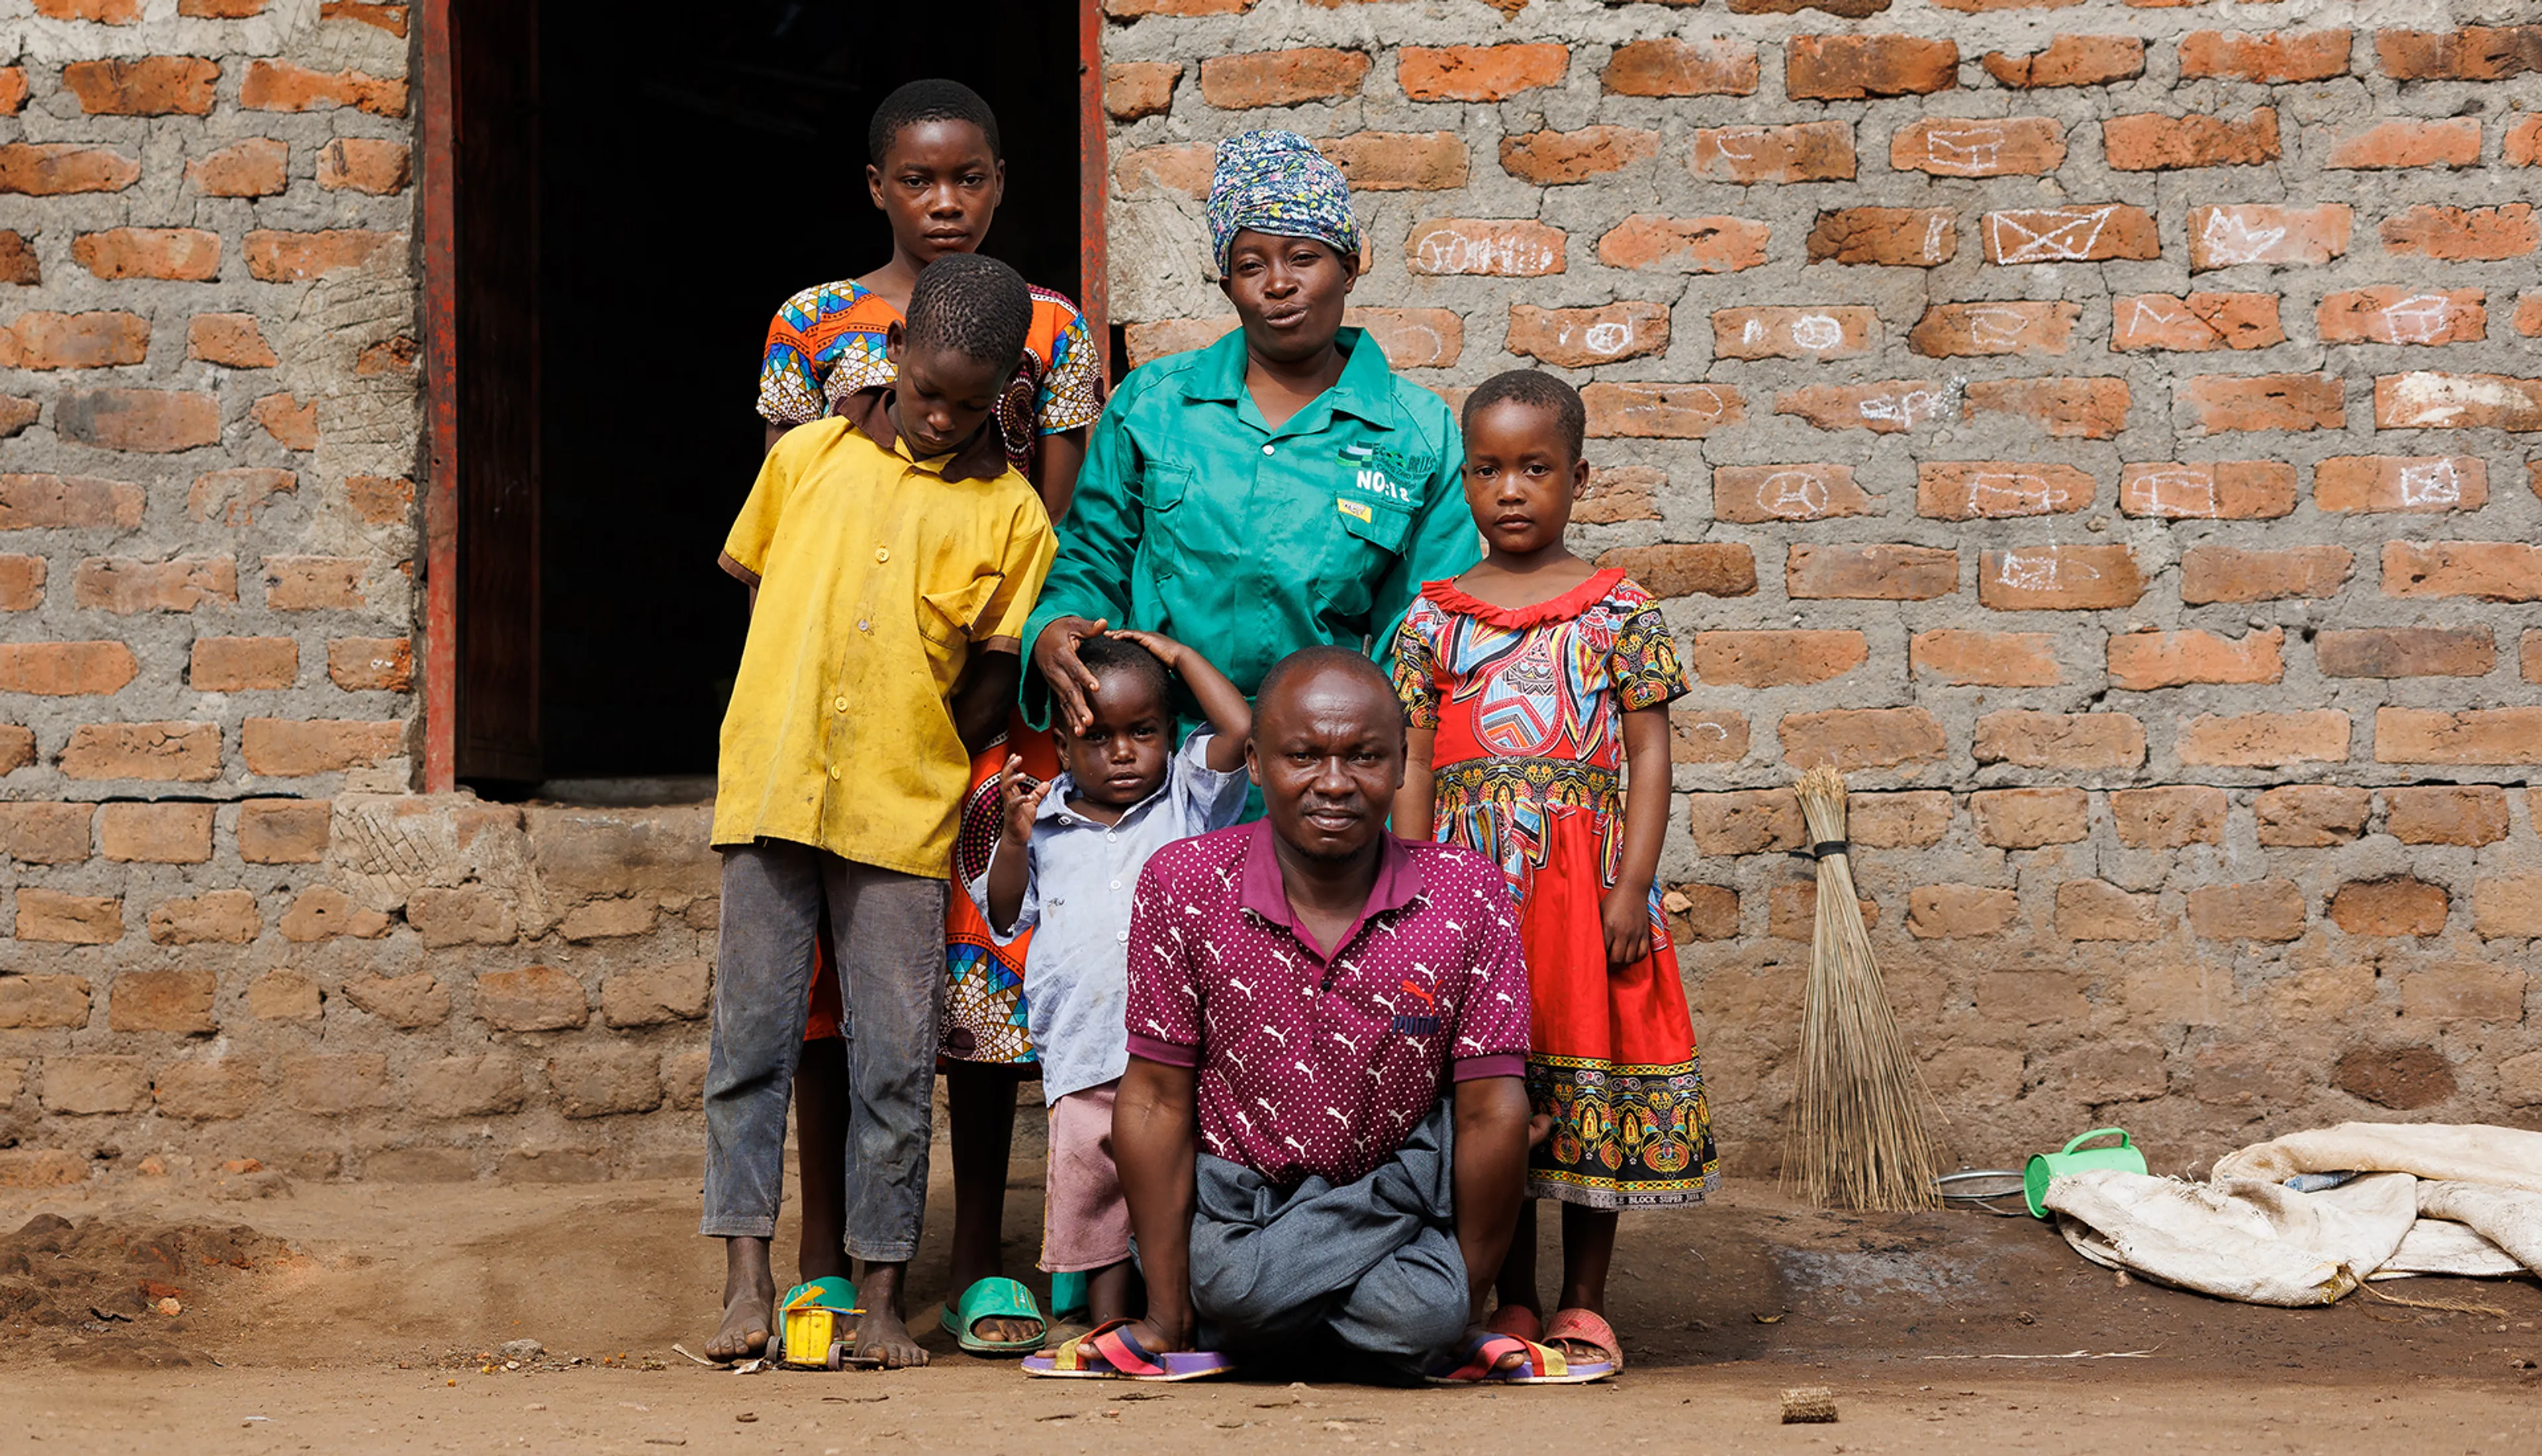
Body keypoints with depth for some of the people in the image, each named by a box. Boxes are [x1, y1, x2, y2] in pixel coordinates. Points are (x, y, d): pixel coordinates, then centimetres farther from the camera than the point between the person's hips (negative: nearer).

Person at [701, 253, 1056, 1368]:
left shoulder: (1009, 512, 3)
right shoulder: (804, 457, 7)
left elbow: (996, 678, 6)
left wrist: (922, 759, -2)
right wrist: (794, 709, 13)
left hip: (902, 814, -1)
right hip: (770, 791, 1)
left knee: (895, 1060, 0)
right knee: (750, 1041, -1)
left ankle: (882, 1298, 8)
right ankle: (747, 1283, 2)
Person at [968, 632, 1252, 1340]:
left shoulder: (1188, 798, 10)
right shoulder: (1046, 823, 13)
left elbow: (1239, 727, -4)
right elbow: (1005, 917, 17)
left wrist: (1177, 655, 6)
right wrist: (1015, 840, 2)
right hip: (1084, 1055, 2)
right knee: (1091, 1183, 2)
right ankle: (1109, 1326, 11)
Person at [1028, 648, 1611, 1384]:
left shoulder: (1470, 895, -10)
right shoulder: (1182, 884, -10)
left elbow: (1491, 1112, -7)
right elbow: (1157, 1099, -7)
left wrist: (1462, 1313, -7)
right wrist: (1166, 1319, -8)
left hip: (1397, 1200, 1)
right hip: (1233, 1201, 0)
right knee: (1233, 1290, -32)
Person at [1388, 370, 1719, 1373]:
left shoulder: (1617, 611, 1)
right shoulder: (1435, 619, 7)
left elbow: (1649, 753, -1)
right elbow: (1415, 766, 7)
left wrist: (1631, 888, -10)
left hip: (1586, 884, -1)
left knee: (1589, 1074, 3)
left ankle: (1584, 1304, 15)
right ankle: (1513, 1304, 16)